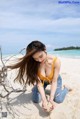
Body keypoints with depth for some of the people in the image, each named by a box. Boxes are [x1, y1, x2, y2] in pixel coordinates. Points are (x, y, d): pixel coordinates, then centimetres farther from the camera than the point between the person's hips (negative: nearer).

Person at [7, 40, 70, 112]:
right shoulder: (34, 64, -32)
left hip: (54, 79, -1)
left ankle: (66, 88, 19)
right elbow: (39, 82, -30)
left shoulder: (56, 61, -36)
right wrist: (44, 100, -39)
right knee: (36, 100, -10)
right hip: (42, 80, 1)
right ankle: (34, 88, 23)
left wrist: (51, 98, -39)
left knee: (58, 100, -13)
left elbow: (54, 81, -30)